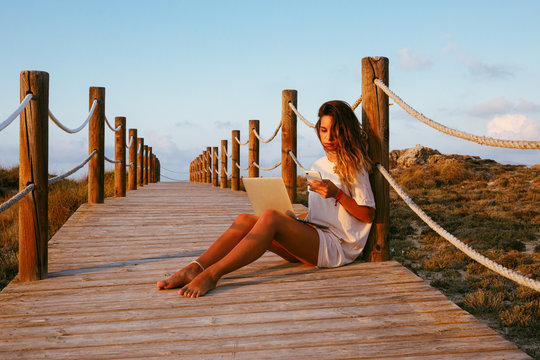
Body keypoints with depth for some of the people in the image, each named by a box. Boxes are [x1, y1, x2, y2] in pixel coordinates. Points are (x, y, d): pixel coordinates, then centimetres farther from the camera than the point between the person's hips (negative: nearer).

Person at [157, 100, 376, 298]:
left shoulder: (353, 167, -1)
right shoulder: (318, 166, 21)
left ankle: (212, 274, -38)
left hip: (337, 246, -7)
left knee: (271, 217, -31)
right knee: (245, 220, -15)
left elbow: (368, 215, -4)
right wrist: (294, 221, 7)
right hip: (311, 239, 7)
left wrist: (337, 194, -17)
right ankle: (194, 269, -29)